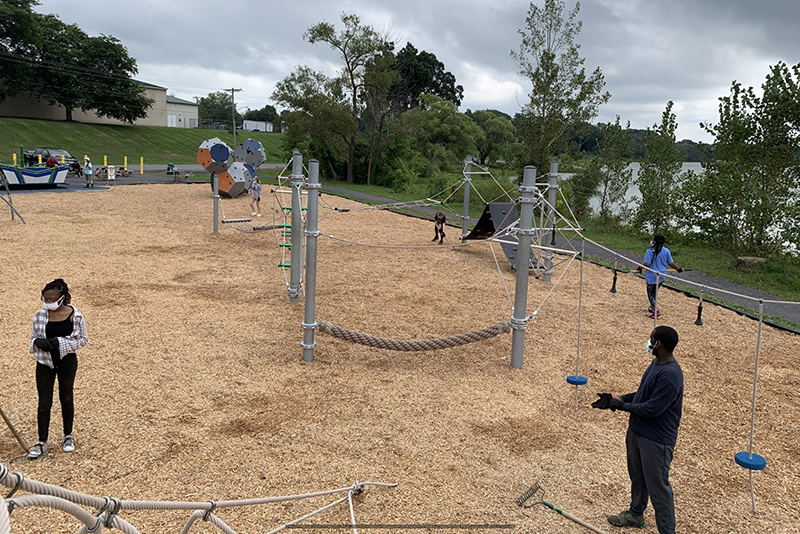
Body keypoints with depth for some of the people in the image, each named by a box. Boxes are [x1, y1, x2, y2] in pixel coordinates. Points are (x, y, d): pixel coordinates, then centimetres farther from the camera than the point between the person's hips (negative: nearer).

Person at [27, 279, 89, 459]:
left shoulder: (75, 316, -13)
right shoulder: (40, 315, -5)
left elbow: (83, 339, -6)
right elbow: (34, 336, 8)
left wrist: (61, 342, -20)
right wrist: (38, 342, -16)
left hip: (67, 362, -1)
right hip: (45, 362, 2)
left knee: (66, 398, 15)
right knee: (44, 402, 3)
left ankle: (68, 436, 32)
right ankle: (42, 442, 15)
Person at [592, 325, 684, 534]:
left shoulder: (670, 374, -28)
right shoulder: (656, 363, 4)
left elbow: (653, 408, -28)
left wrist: (623, 406, -17)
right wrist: (619, 398, 5)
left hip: (656, 439, -10)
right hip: (637, 430, 10)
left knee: (658, 486, 3)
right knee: (637, 477, 26)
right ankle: (635, 514, 46)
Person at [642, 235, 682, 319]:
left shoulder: (650, 251, -17)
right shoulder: (666, 251, -2)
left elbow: (647, 264, -22)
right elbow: (671, 263, 3)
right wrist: (679, 269, 19)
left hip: (652, 276, -6)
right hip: (662, 276, 6)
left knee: (650, 294, 5)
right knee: (654, 292, 24)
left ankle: (655, 311, -7)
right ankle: (652, 308, 37)